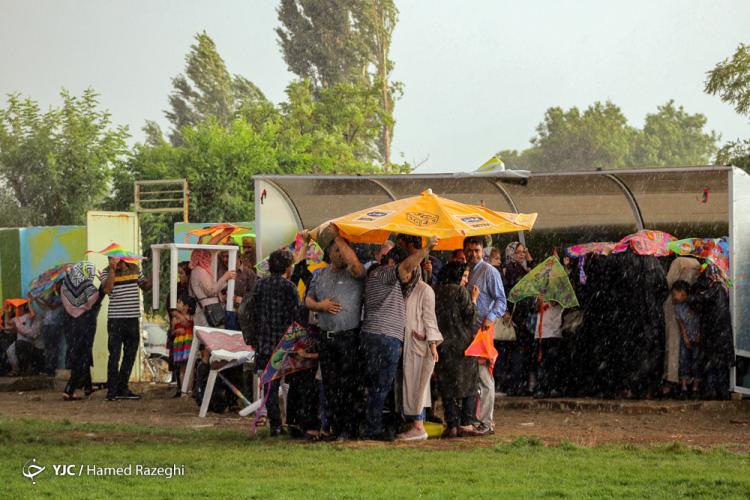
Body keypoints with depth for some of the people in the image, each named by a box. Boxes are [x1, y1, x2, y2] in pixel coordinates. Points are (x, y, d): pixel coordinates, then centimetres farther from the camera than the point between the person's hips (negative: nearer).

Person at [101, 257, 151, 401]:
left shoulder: (135, 269, 8)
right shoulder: (107, 272, -3)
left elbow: (145, 286, 22)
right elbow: (107, 289, -21)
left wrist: (149, 283, -1)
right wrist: (112, 270, -22)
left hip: (133, 319, 5)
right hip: (116, 320, -5)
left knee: (130, 355, 11)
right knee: (114, 355, -5)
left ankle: (122, 389, 22)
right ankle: (112, 391, -2)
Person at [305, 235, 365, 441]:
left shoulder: (353, 273, -4)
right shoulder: (320, 275, 14)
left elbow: (355, 263, -27)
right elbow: (308, 300, 17)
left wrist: (339, 238, -19)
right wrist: (320, 305, -6)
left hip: (349, 337, -6)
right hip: (326, 337, 6)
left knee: (347, 385, -5)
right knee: (330, 385, 9)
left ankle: (348, 429, -2)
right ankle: (335, 427, 17)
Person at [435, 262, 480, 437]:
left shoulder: (436, 292, 6)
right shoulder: (460, 291, -8)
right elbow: (470, 318, -9)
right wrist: (474, 299, 3)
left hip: (443, 345, 5)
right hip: (462, 343, -5)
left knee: (448, 385, 7)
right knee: (468, 383, 3)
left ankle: (452, 426, 5)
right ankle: (465, 424, -3)